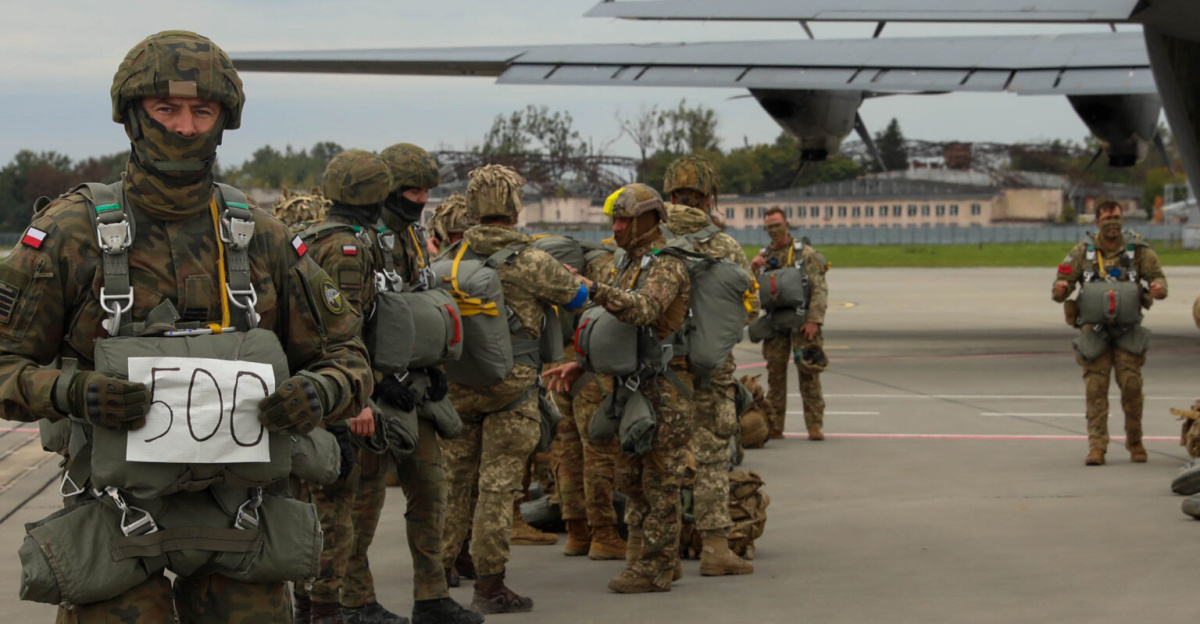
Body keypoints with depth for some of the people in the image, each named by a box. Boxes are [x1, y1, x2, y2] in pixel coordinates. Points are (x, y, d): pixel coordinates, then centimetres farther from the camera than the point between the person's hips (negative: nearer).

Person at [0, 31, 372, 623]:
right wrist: (72, 391, -24)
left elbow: (345, 356, 10)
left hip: (237, 506, 3)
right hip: (120, 507, -3)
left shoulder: (262, 238, 5)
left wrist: (319, 394, -14)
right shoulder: (72, 231, -4)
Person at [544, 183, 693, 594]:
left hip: (663, 387, -10)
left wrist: (591, 287, -36)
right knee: (632, 476, 13)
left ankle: (653, 570, -1)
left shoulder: (666, 265, -13)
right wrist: (579, 366, 11)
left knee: (659, 480, -5)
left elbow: (642, 310, -33)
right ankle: (652, 560, 21)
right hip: (632, 383, 10)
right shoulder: (630, 264, 16)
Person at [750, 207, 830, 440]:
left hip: (801, 323, -4)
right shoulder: (764, 256, 13)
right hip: (775, 324, 4)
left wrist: (814, 320, -15)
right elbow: (755, 294, 13)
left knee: (808, 374, -6)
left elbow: (820, 289, -5)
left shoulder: (806, 254, 1)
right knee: (775, 374, 4)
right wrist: (754, 271, -6)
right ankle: (774, 427, 8)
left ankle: (815, 426, -5)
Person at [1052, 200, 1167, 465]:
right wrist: (1060, 289, -22)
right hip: (1094, 329, 0)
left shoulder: (1138, 250, 1)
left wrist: (1158, 288, -16)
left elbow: (1158, 275, 8)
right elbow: (1061, 286, 2)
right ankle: (1097, 447, -5)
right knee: (1096, 388, -6)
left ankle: (1135, 442, 10)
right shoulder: (1083, 252, 1)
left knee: (1131, 384, -7)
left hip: (1128, 331, 0)